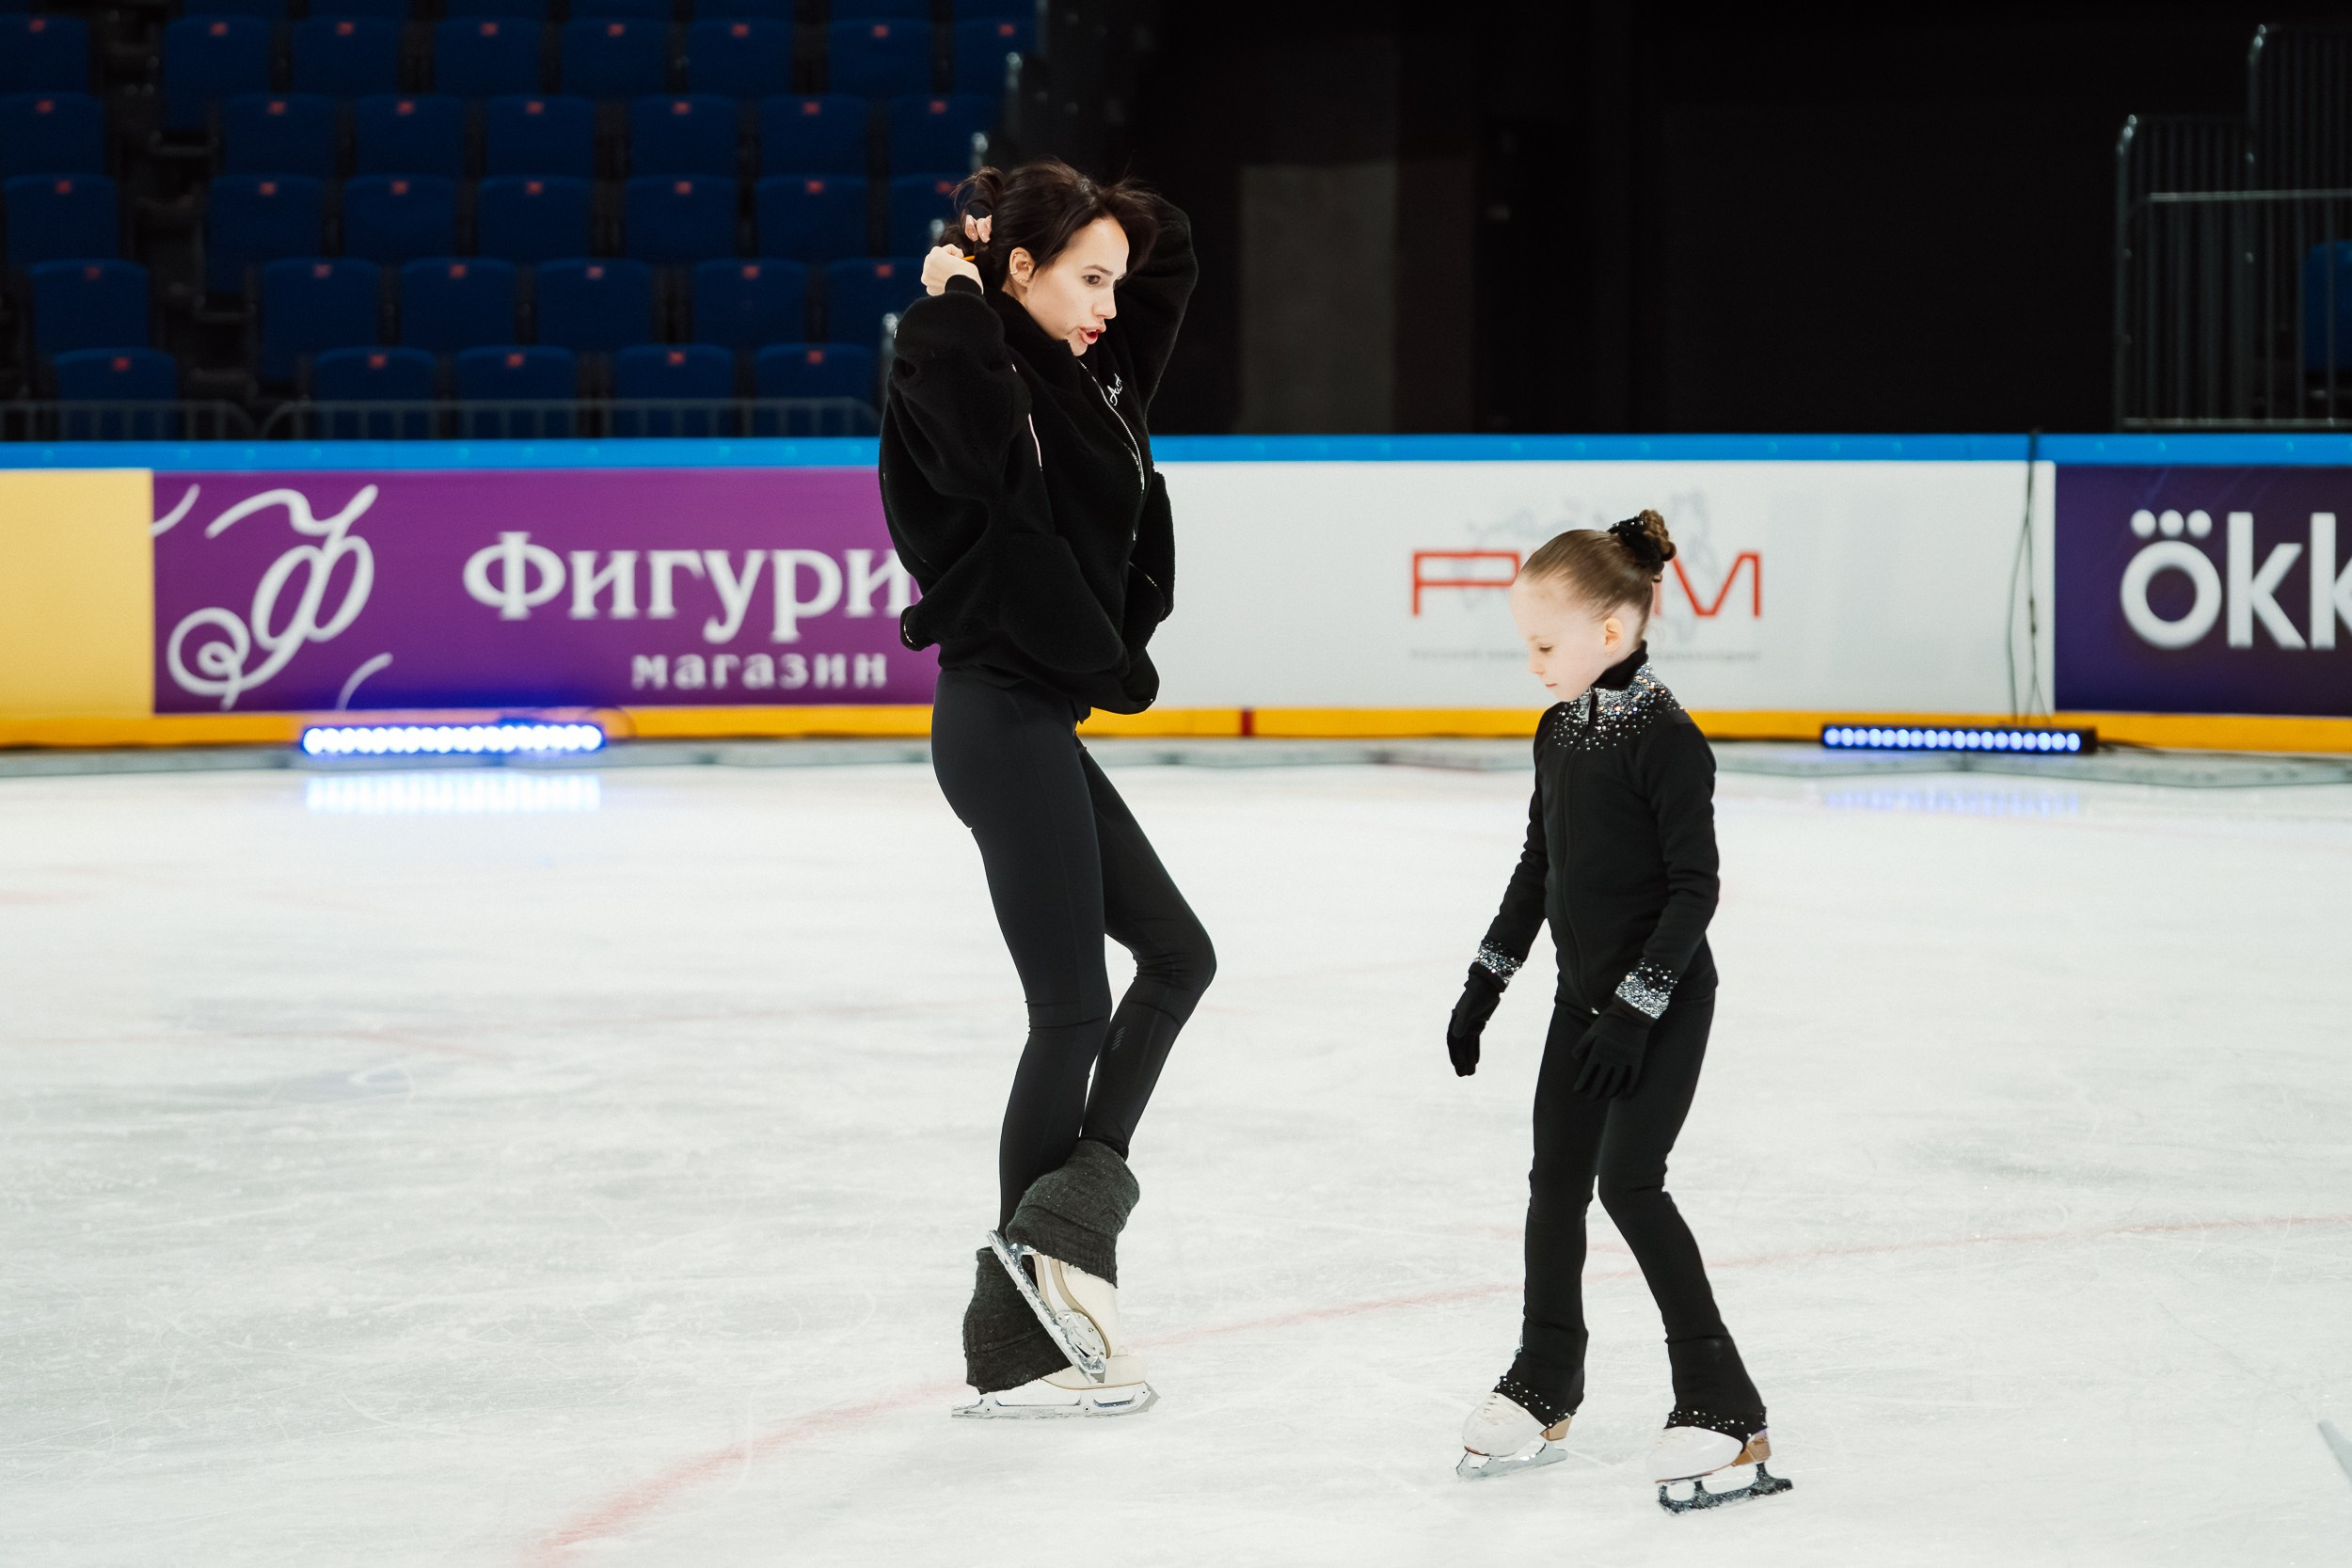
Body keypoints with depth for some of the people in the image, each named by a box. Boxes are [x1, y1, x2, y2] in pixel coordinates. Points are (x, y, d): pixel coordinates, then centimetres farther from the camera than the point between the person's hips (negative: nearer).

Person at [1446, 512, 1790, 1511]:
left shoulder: (1663, 739, -19)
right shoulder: (1560, 730, 7)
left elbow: (1695, 887, -20)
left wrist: (1638, 1009, -23)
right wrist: (1488, 978, 18)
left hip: (1662, 996, -8)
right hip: (1586, 989, 8)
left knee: (1629, 1182, -13)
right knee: (1556, 1177, 12)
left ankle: (1724, 1408, -8)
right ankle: (1543, 1391, 27)